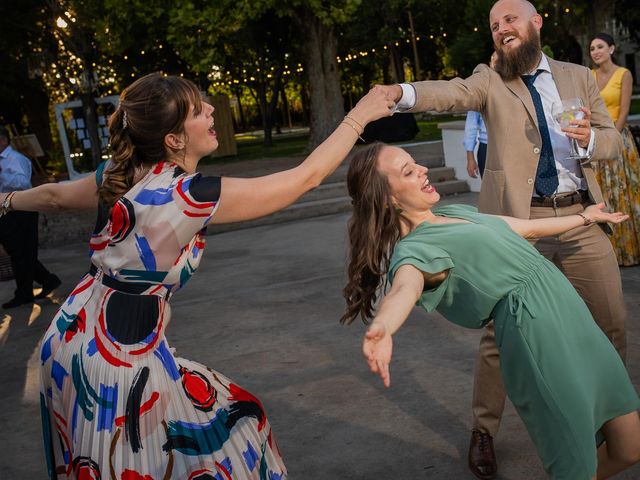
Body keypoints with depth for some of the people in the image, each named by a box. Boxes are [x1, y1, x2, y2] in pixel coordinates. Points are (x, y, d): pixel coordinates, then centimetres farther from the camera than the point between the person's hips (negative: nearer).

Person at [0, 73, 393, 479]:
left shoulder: (117, 176, 1)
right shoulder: (191, 195, -21)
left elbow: (54, 195, 22)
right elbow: (307, 177, -16)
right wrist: (360, 115, -5)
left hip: (73, 336, 8)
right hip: (119, 353, -8)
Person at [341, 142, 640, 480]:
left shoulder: (456, 212, 16)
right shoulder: (412, 249, -12)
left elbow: (527, 228, 30)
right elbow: (404, 290, -34)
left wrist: (584, 217, 43)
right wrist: (380, 329, -57)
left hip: (574, 318, 8)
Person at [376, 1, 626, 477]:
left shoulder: (579, 76, 13)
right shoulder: (490, 81, 4)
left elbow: (613, 139, 13)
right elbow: (451, 92, -16)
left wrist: (590, 138, -11)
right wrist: (400, 92, -37)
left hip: (582, 216, 3)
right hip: (518, 219, -3)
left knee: (611, 323, 11)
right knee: (501, 330, -1)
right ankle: (484, 431, 15)